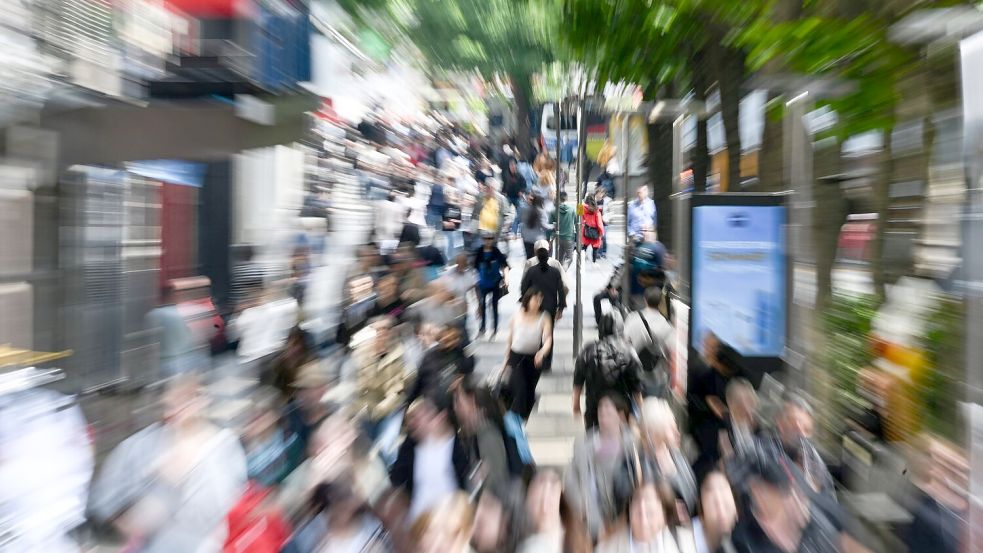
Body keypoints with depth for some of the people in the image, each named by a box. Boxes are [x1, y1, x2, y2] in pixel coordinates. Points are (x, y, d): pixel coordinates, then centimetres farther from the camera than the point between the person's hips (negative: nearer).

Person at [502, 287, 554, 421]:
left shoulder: (544, 317, -10)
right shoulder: (517, 315, -6)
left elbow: (548, 338, -21)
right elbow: (510, 337, 4)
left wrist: (542, 353, -42)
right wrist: (506, 359, 11)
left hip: (534, 358, 1)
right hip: (516, 356, -1)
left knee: (530, 390, 13)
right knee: (520, 388, -16)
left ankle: (525, 417, 35)